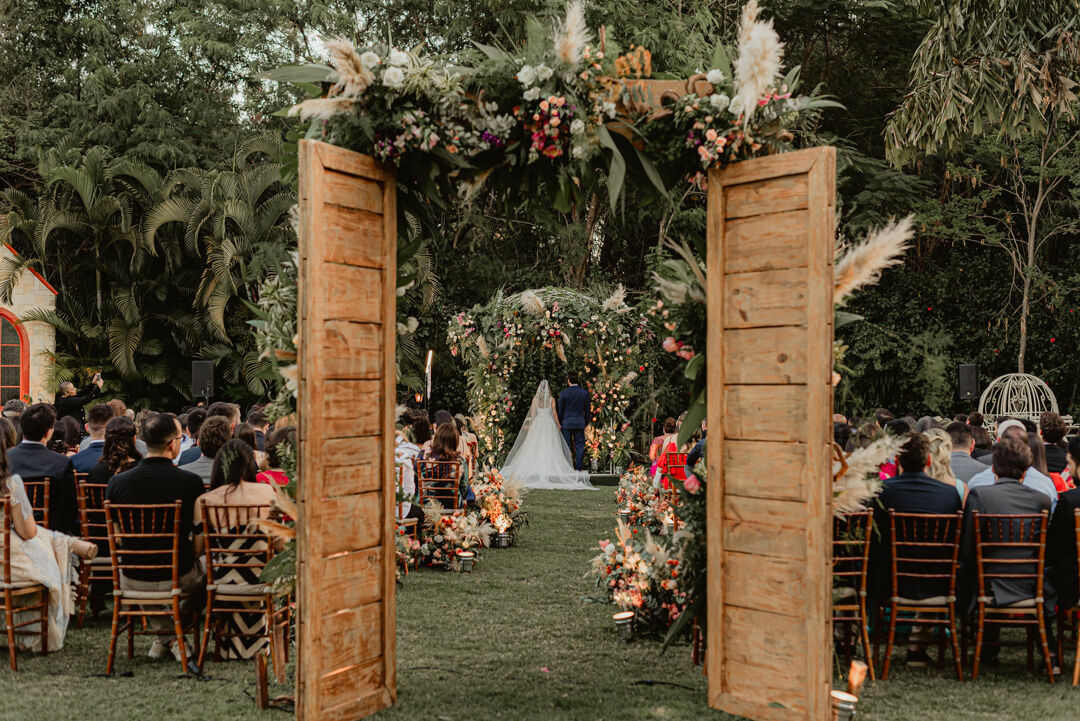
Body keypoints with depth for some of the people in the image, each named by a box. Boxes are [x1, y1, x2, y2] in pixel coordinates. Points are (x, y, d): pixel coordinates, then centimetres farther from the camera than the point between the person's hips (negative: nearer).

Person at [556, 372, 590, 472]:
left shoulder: (563, 394, -10)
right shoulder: (585, 393, -4)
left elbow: (560, 410, -2)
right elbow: (588, 409, 4)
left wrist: (560, 423, 13)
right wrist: (586, 423, 16)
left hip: (566, 423, -1)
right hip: (580, 423, 1)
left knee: (566, 447, 5)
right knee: (579, 447, 6)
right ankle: (578, 468, 5)